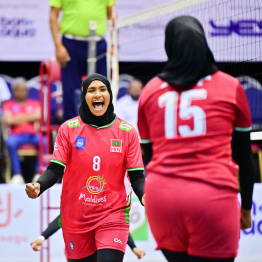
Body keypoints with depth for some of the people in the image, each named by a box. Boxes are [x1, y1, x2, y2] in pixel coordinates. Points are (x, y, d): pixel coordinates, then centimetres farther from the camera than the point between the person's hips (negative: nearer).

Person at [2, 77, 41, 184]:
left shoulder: (35, 103, 20)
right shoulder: (8, 105, 15)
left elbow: (38, 116, 0)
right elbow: (7, 120, -4)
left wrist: (18, 118, -4)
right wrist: (28, 118, -1)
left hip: (33, 134, 1)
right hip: (16, 135, -1)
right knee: (10, 142, -38)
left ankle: (39, 174, -29)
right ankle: (17, 175, -35)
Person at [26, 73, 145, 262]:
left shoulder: (127, 132, -1)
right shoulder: (69, 129, -1)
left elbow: (136, 176, -1)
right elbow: (55, 169, -2)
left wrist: (144, 196, -21)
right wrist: (38, 186, -22)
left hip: (113, 213, -1)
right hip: (76, 217, 1)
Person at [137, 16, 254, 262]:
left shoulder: (149, 91, 11)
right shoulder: (230, 87, 6)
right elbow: (243, 155, 11)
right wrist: (246, 206, 21)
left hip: (160, 195, 3)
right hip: (212, 196, -3)